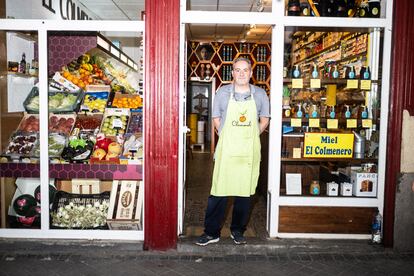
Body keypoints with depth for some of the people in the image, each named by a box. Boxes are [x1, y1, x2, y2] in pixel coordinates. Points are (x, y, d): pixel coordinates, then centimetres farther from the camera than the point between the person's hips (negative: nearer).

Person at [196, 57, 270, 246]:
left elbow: (264, 120, 14)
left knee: (245, 191, 8)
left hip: (249, 151, 1)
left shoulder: (260, 94, 6)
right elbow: (216, 118, 10)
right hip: (226, 149, -1)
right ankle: (211, 232, 12)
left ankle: (238, 231, 25)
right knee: (218, 191, 0)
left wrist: (250, 136, 4)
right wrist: (227, 137, 3)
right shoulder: (223, 92, 3)